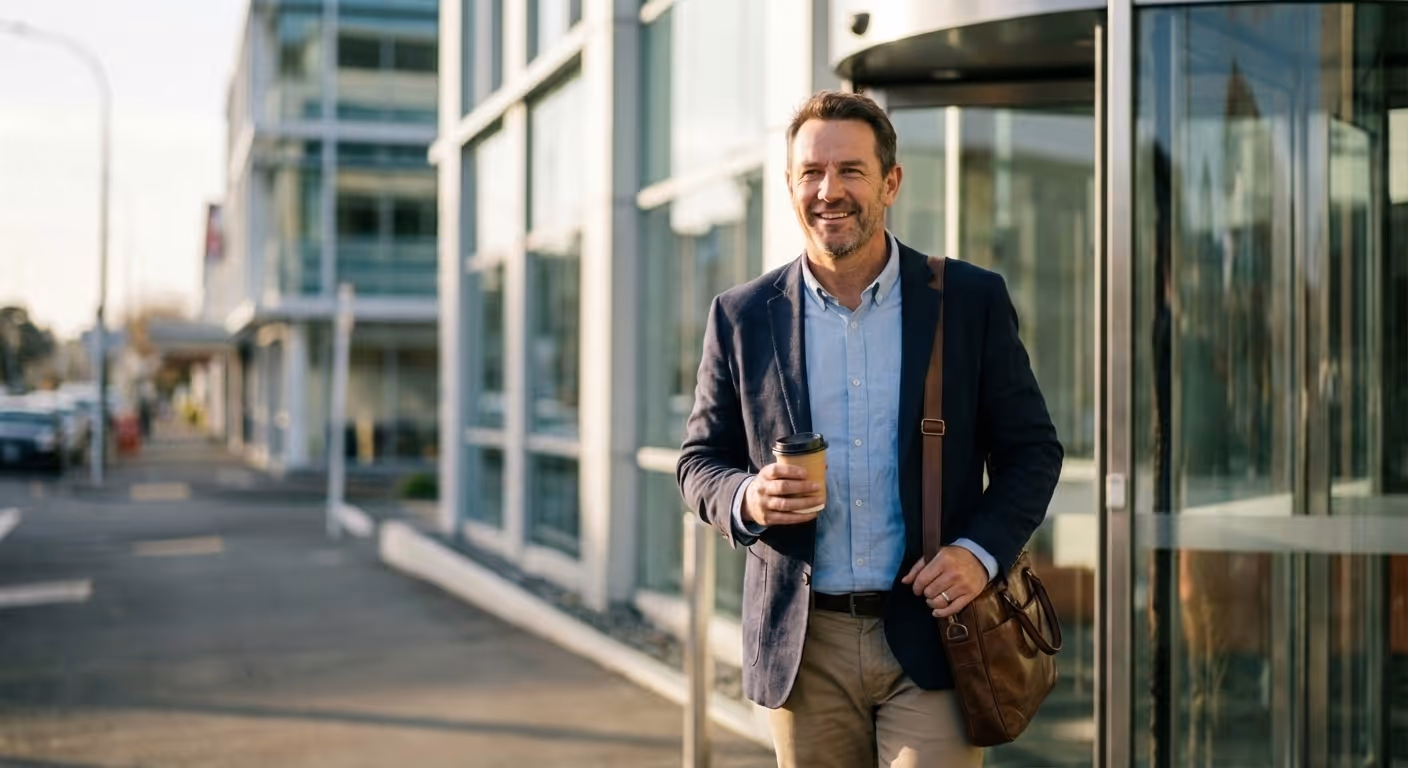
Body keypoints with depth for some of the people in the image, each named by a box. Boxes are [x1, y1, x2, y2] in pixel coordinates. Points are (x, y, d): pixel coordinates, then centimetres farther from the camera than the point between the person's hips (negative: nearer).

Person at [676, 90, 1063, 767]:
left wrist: (981, 551, -12)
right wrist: (747, 499, -13)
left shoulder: (972, 300, 1)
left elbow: (1032, 450, 5)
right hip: (803, 648, 2)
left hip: (933, 635, -1)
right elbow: (701, 460, 9)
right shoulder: (742, 317, 3)